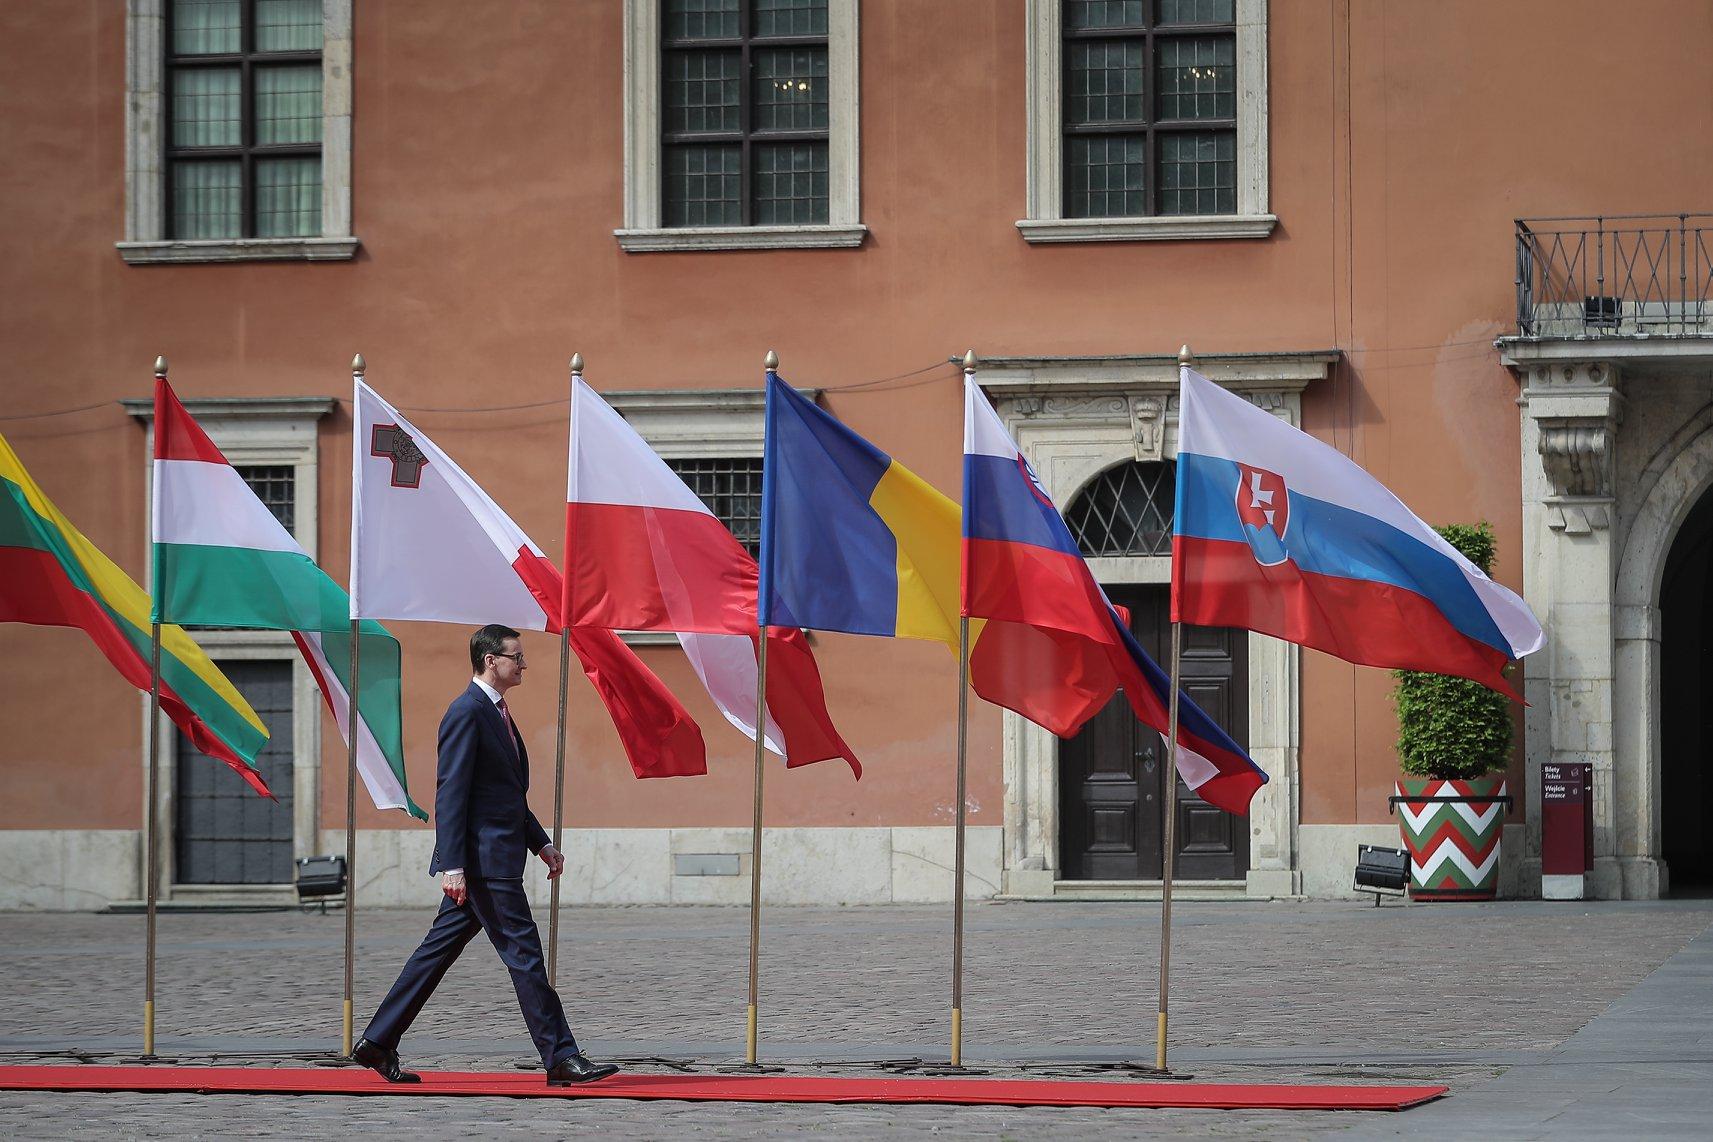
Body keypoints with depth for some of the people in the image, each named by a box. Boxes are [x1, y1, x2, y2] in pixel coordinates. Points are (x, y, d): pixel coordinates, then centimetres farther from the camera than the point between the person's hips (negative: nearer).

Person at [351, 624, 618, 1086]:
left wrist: (540, 842, 21)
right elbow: (451, 792, -18)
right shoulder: (466, 712, -13)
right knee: (523, 954, -7)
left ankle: (378, 1042, 15)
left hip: (499, 852, 10)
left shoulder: (496, 713, 19)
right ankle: (560, 1058, -3)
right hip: (483, 858, -10)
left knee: (439, 949, 11)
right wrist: (452, 865, -22)